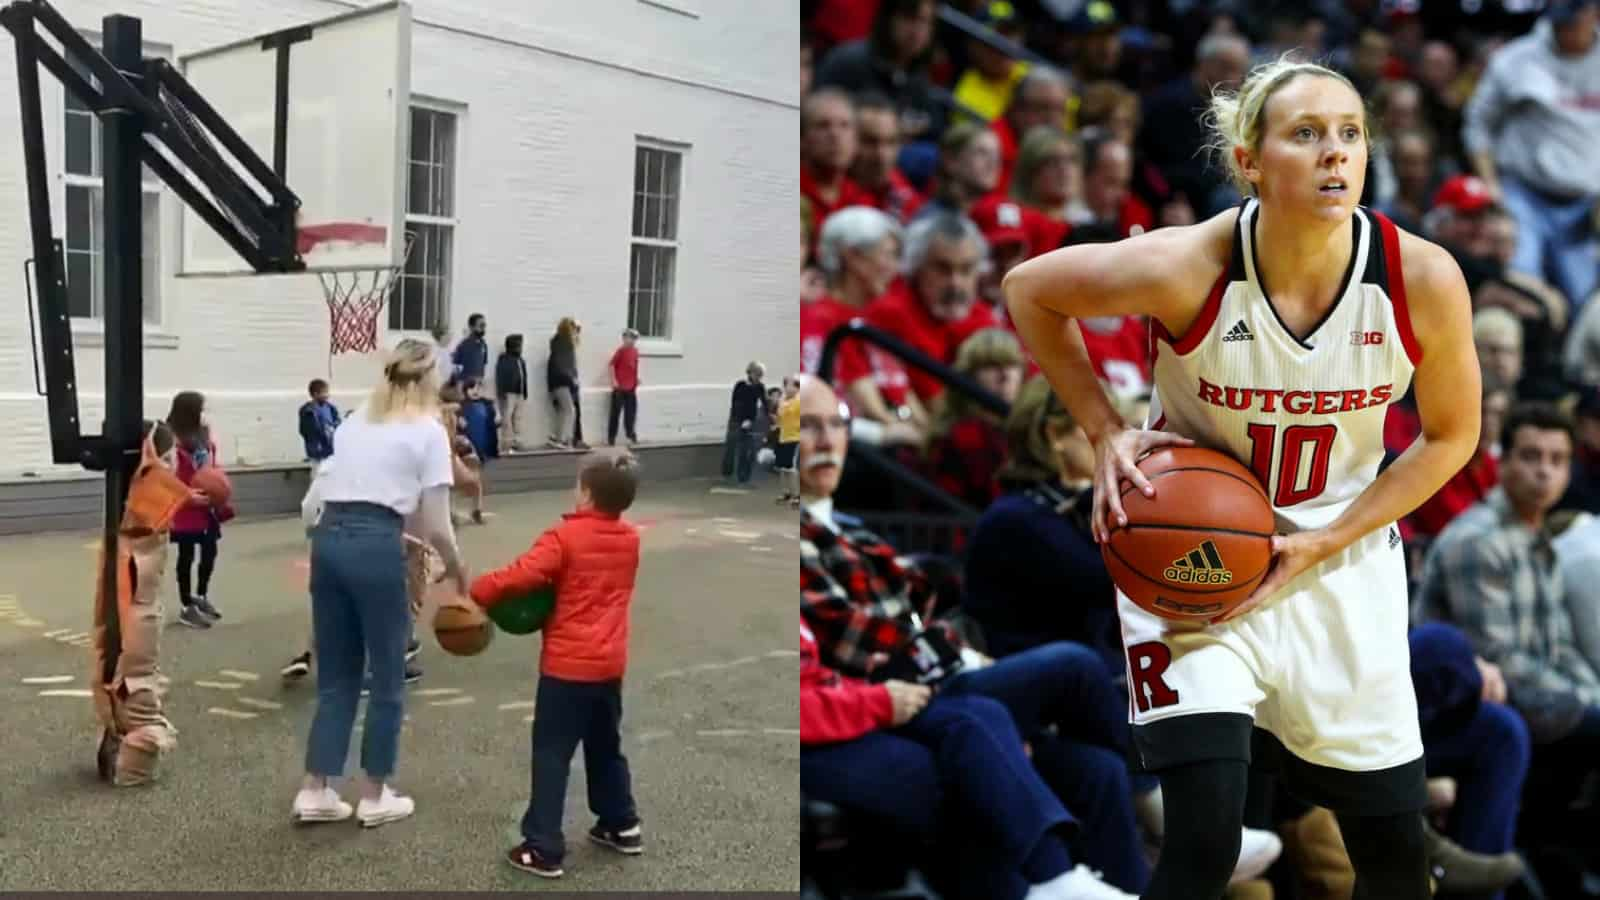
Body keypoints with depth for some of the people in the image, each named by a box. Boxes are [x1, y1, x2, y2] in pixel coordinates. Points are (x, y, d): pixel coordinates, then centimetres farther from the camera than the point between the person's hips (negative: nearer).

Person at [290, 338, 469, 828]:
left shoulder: (354, 421, 18)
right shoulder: (428, 431, 1)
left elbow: (352, 490, 15)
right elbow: (435, 527, -3)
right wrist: (460, 573, 13)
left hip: (328, 539, 6)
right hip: (376, 547, -6)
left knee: (336, 676, 18)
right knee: (386, 679, 11)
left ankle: (314, 791, 21)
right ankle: (374, 797, 21)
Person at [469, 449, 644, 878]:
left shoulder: (565, 538, -14)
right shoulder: (630, 539, 5)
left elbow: (521, 575, -22)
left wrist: (477, 590, -8)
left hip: (567, 665, -6)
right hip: (610, 664, 6)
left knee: (551, 755, 2)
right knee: (606, 747, 22)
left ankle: (544, 849, 3)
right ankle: (622, 826, 32)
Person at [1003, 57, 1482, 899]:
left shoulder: (1424, 278, -17)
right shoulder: (1183, 267, -24)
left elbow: (1450, 436, -2)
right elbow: (1027, 289, -7)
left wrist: (1322, 544, -11)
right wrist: (1106, 433, -13)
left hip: (1343, 557, 3)